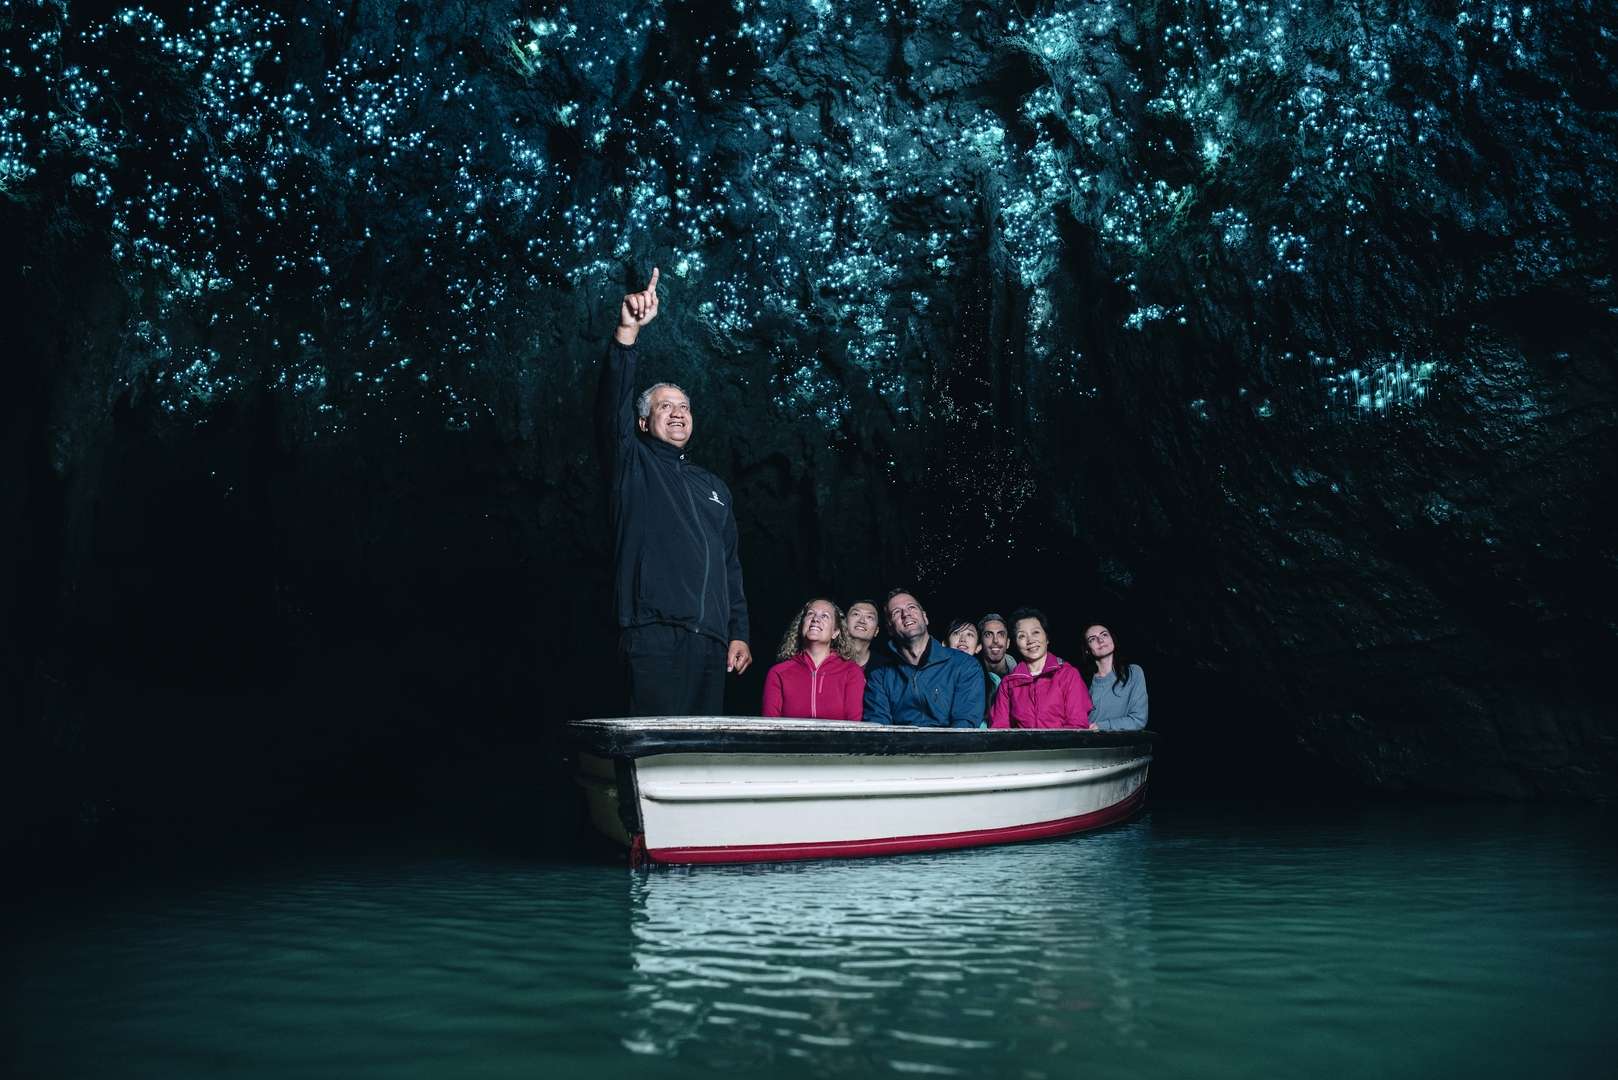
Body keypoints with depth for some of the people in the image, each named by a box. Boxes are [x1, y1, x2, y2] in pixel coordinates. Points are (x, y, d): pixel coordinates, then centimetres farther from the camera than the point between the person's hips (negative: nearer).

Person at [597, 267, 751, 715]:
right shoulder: (632, 466, 10)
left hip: (711, 640, 6)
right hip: (655, 634, -5)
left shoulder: (713, 486, 25)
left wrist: (739, 632, 13)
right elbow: (612, 407, -9)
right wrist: (627, 332, -21)